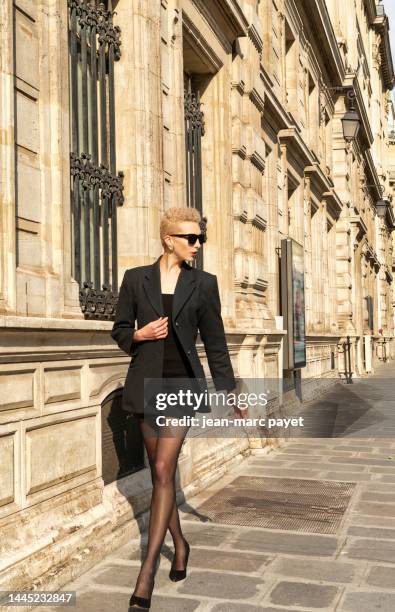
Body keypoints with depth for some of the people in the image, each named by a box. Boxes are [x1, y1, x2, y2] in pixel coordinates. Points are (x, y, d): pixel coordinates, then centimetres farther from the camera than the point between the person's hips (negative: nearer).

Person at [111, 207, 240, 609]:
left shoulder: (203, 283, 2)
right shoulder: (136, 278, 3)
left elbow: (215, 342, 4)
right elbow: (119, 329, 10)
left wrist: (229, 392, 4)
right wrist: (139, 335, -12)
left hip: (182, 383, -2)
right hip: (146, 383, 2)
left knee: (163, 470, -11)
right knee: (161, 472, 12)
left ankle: (147, 570, -5)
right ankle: (179, 543, 33)